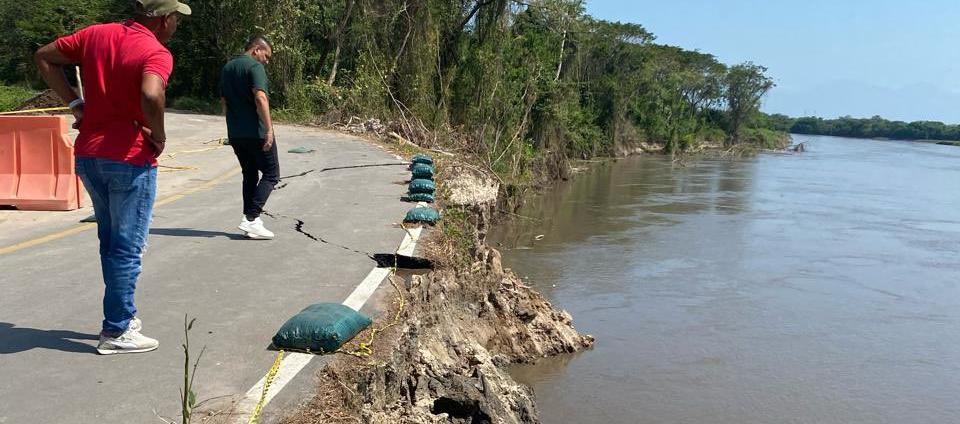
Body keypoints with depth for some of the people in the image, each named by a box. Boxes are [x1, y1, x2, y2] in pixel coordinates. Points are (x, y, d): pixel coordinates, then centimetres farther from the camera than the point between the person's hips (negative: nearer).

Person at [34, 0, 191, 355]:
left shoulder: (96, 34, 8)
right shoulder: (156, 53, -15)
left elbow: (43, 57, 13)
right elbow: (151, 96, -33)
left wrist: (74, 103, 9)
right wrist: (158, 137, -17)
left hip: (88, 156, 7)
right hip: (130, 160, -7)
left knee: (111, 241, 20)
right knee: (127, 248, 3)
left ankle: (122, 314, 31)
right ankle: (117, 332, 11)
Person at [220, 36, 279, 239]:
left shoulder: (227, 68, 16)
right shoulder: (255, 67, -11)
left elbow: (224, 101, 20)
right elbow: (260, 98, -23)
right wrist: (269, 129, -24)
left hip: (235, 133, 8)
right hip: (256, 132, -8)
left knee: (250, 175, 17)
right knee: (271, 174, 2)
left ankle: (249, 218, 13)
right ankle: (252, 219, -7)